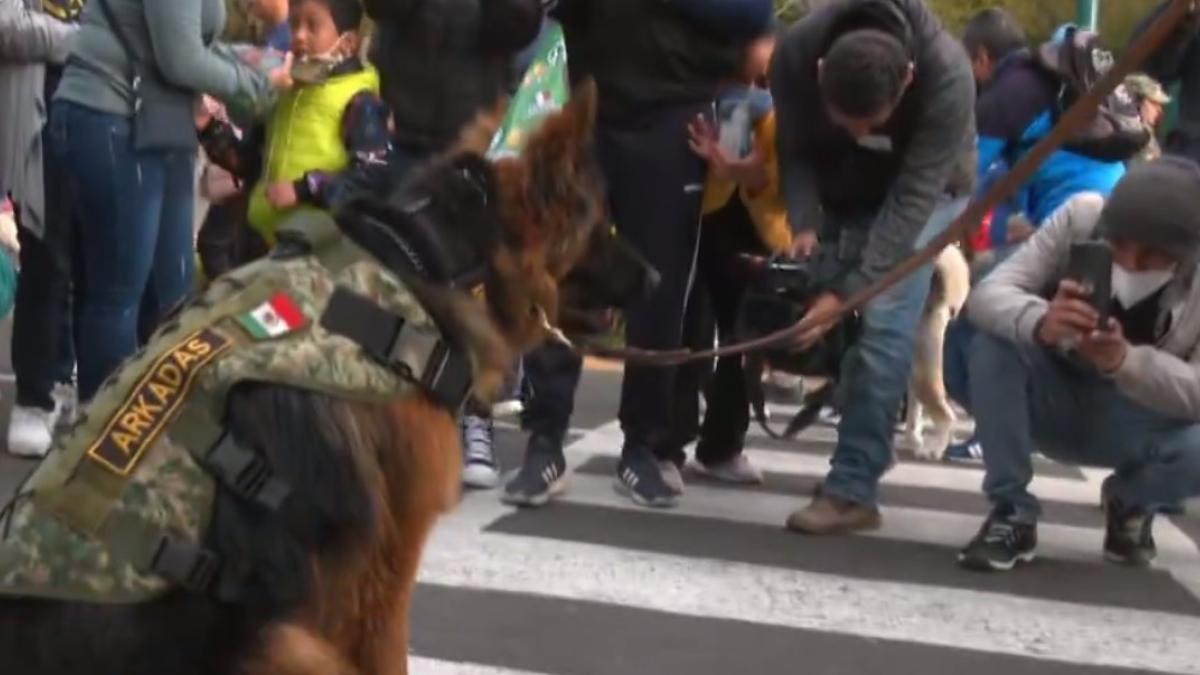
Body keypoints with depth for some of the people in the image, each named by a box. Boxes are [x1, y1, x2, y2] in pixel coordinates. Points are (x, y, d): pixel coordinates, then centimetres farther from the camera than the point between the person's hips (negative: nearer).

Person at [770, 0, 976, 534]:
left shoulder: (948, 79, -40)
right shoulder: (795, 53, -31)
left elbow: (911, 200, -37)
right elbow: (796, 152, -16)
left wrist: (847, 292, -42)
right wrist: (804, 225, -32)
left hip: (924, 191, -4)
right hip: (836, 190, 4)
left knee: (885, 324, -18)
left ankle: (853, 489, -15)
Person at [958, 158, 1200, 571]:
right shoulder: (1081, 217, -20)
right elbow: (986, 295, -27)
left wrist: (1124, 360, -44)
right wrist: (1039, 324, -50)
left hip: (1138, 424, 0)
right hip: (1052, 404, 0)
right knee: (995, 342, -30)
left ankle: (1130, 503, 7)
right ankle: (1012, 514, -16)